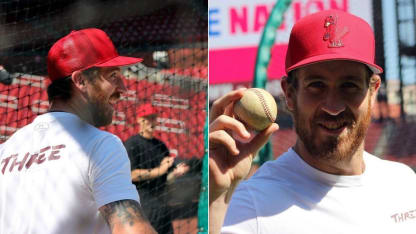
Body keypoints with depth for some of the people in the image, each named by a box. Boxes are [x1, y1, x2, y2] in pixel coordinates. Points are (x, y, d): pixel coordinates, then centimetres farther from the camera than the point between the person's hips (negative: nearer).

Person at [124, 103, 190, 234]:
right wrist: (159, 170, -19)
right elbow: (131, 174, -15)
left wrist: (176, 173, -6)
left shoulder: (161, 146, 16)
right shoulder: (131, 145, -4)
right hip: (139, 207, -7)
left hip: (161, 205, 7)